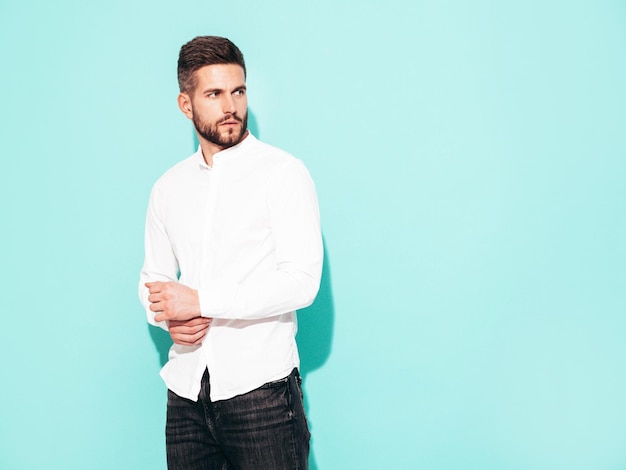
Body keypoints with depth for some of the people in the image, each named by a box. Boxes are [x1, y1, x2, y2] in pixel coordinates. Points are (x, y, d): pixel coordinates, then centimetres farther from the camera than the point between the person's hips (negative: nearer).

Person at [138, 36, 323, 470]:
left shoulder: (283, 173, -6)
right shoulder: (168, 188, 11)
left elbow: (302, 281, -14)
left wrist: (200, 301, -17)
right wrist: (169, 318, -5)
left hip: (260, 389, -4)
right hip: (186, 391, 5)